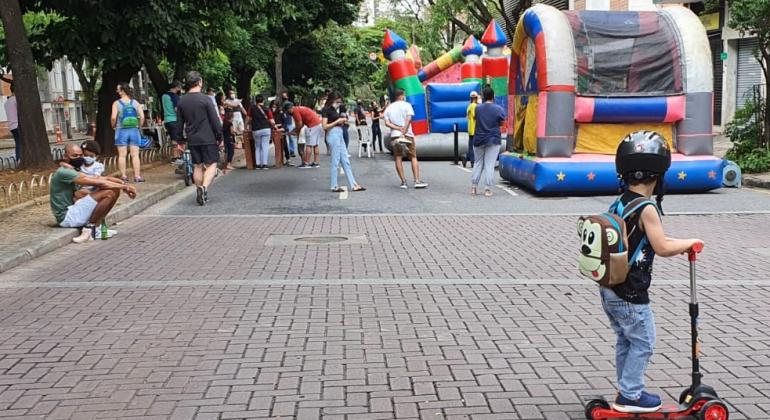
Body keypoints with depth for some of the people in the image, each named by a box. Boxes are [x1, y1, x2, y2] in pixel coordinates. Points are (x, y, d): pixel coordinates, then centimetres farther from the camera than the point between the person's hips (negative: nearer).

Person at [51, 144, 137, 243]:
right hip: (66, 217, -10)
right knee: (109, 193, -22)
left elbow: (99, 179, 5)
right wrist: (124, 187, -17)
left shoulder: (75, 172, 15)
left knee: (114, 190, 1)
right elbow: (97, 182, -21)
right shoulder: (63, 172, -16)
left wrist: (123, 186, -11)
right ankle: (90, 227, -12)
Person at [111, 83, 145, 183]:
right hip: (134, 130, 2)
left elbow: (113, 117, -12)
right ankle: (137, 176, 0)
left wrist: (113, 126, 6)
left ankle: (123, 176, 6)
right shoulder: (135, 103, 2)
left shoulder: (116, 103, -4)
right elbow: (142, 117, -4)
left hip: (121, 131, -2)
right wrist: (139, 126, 10)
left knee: (122, 155, 5)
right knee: (135, 155, 3)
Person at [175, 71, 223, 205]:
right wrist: (219, 136, -1)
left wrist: (180, 140, 18)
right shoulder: (205, 100, -10)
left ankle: (200, 193, 15)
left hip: (192, 140, 5)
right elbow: (215, 120, -10)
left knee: (197, 166, 12)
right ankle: (204, 187, -22)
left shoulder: (181, 101, 6)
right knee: (211, 165, -1)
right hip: (208, 139, -5)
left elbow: (180, 123, 11)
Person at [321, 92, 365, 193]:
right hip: (333, 135, -9)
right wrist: (337, 121, -13)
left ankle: (353, 185, 10)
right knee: (335, 162, -2)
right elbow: (325, 126, -14)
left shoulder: (334, 109, 15)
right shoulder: (326, 110, -8)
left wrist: (342, 121, 4)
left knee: (346, 161, 8)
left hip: (339, 135, 9)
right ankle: (334, 186, 6)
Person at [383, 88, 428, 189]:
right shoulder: (407, 105, -1)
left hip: (394, 135, 3)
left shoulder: (388, 108, 9)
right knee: (413, 157, 4)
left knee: (398, 158, 5)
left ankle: (403, 182, 1)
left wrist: (398, 128, -9)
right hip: (408, 135, -2)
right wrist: (404, 132, -17)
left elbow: (387, 123, -3)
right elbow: (408, 119, -14)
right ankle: (417, 181, -3)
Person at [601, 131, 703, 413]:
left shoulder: (619, 204, 7)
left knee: (625, 340, 20)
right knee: (643, 343, 6)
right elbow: (662, 248, -18)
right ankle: (630, 396, 13)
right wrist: (689, 243, -3)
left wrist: (675, 243, 15)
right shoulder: (647, 208, -19)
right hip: (630, 294, -8)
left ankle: (627, 390, 30)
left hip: (609, 289, 8)